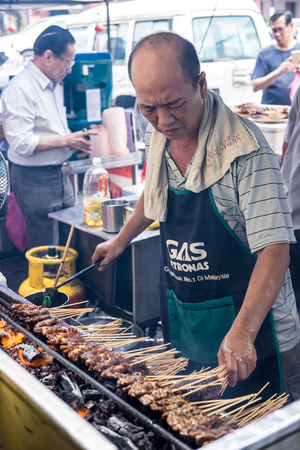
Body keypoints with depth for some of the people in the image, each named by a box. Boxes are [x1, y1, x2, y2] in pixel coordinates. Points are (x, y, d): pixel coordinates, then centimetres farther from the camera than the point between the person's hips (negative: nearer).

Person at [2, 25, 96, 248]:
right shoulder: (20, 89, -17)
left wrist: (77, 141, 7)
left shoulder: (55, 85, 13)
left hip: (60, 175, 9)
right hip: (35, 179, -9)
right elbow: (21, 144, -24)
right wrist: (66, 140, -19)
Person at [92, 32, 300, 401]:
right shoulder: (157, 135, -2)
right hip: (180, 316, 6)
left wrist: (242, 331, -37)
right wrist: (121, 240, 29)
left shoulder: (244, 148, -23)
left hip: (247, 317, -6)